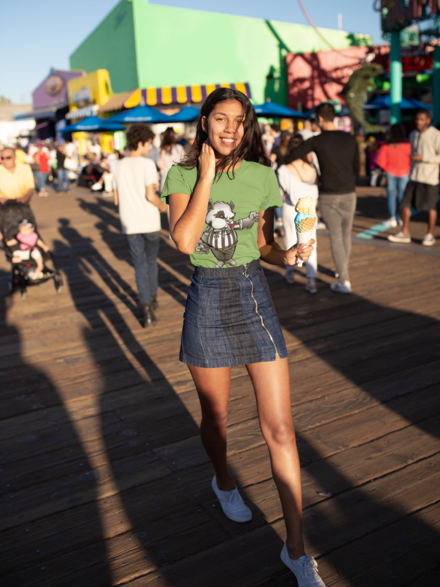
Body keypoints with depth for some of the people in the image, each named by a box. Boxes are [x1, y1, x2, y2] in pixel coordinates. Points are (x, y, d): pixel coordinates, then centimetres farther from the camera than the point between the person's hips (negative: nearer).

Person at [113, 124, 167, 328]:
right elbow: (150, 196, -18)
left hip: (130, 225, 3)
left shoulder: (119, 166, 5)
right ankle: (153, 300, 31)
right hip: (149, 222, -3)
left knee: (140, 265, 6)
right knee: (151, 261, 17)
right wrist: (162, 207, 1)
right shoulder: (147, 164, -11)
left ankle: (147, 308, -1)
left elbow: (116, 200, 8)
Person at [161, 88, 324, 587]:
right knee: (215, 419, 16)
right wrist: (206, 175, -15)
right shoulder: (181, 176, -2)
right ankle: (223, 480, 51)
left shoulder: (262, 176, 2)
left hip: (255, 298, 1)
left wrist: (288, 256, -10)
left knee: (280, 430, -1)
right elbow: (184, 240, -19)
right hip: (207, 299, -1)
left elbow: (263, 245, 10)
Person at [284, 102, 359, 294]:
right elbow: (356, 169, 10)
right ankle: (342, 270, 38)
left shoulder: (316, 141, -7)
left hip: (328, 196, -3)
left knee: (335, 237, 2)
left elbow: (289, 158, -2)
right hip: (349, 193, 3)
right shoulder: (350, 139, 3)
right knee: (346, 234, 18)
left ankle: (344, 281, 1)